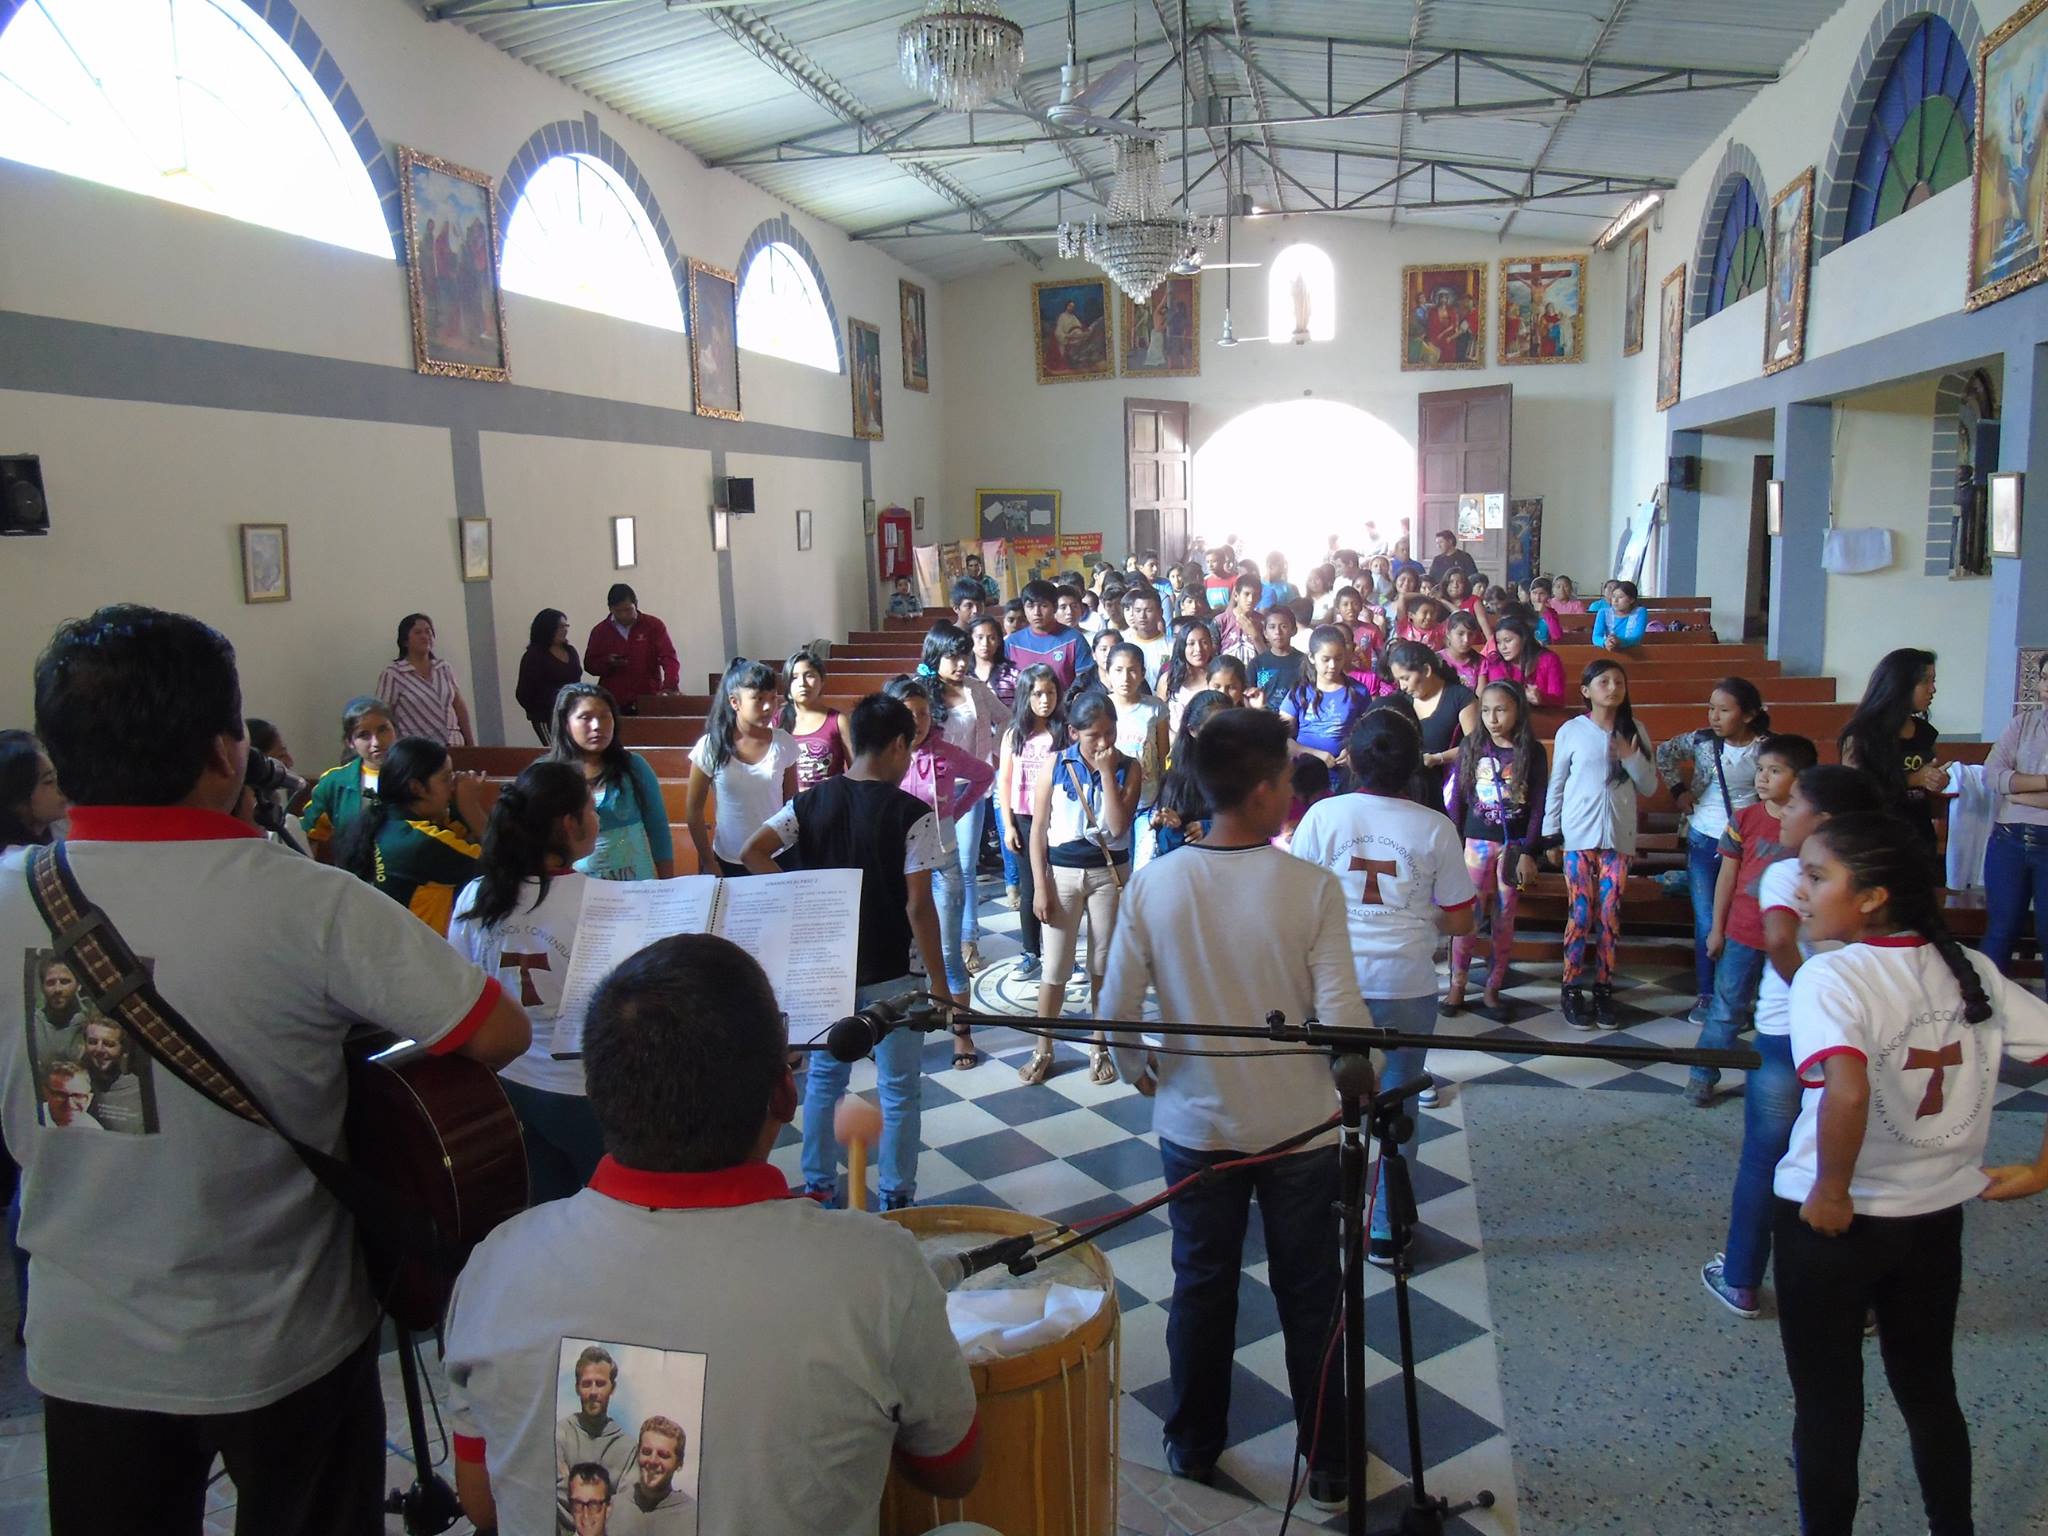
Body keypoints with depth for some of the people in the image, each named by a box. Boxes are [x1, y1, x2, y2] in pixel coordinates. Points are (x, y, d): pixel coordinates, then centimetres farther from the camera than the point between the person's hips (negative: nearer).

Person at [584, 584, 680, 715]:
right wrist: (607, 663, -8)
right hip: (613, 703, 1)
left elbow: (669, 657, -8)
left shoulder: (654, 625, 1)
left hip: (649, 702, -1)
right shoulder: (600, 631, 7)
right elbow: (589, 664, 13)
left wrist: (670, 685, -24)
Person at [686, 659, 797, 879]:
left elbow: (792, 804, 4)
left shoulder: (784, 743, -5)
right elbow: (693, 811, -2)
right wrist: (709, 863, -3)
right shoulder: (710, 747, -10)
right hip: (728, 861, -1)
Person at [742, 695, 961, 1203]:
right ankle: (896, 1200, 18)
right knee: (899, 1090, 10)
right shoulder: (912, 814, -14)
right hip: (888, 974, -4)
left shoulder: (811, 802, -1)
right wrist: (940, 984, -9)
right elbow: (918, 907, -17)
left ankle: (818, 1188, 29)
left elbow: (753, 852, -11)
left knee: (824, 1076, 20)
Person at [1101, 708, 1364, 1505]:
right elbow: (1341, 1017, -19)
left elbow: (1117, 1010, -8)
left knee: (1201, 1287, 19)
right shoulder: (1312, 886, -18)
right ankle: (1327, 1462, 33)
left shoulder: (1153, 883, -12)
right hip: (1298, 1128, -1)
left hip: (1195, 1126, 2)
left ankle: (1194, 1446, 36)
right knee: (1308, 1295, 16)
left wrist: (1142, 1074, 11)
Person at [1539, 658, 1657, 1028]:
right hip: (1578, 835, -2)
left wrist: (1632, 758, -12)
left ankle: (1603, 988, 13)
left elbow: (1650, 787, 6)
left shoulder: (1634, 731, 4)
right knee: (1580, 913, -1)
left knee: (1610, 914, 5)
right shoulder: (1571, 730, -1)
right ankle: (1572, 989, 8)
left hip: (1618, 836, 2)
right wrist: (1551, 833, 2)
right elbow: (1556, 785, 3)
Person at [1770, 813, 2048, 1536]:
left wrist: (1830, 1192, -24)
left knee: (1825, 1401, 13)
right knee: (1929, 1388, 25)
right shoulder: (1973, 972, -3)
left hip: (1832, 1220, -6)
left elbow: (1848, 1092, -38)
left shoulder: (1828, 977, -23)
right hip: (1937, 1215, 6)